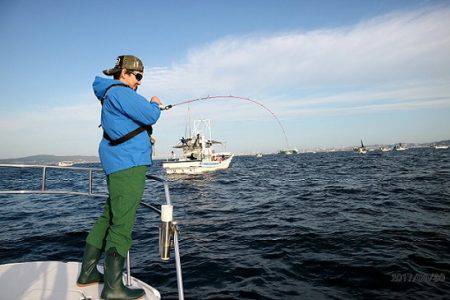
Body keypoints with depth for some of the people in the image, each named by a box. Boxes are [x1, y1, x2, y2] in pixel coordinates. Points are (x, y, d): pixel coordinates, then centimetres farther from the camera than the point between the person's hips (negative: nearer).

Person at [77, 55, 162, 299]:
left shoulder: (110, 95, 24)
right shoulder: (119, 92, -9)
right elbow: (150, 116, -15)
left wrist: (150, 107, 23)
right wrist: (155, 104, 5)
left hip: (117, 166, 11)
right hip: (128, 165, -11)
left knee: (108, 218, 15)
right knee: (122, 224, -9)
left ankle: (87, 273, 24)